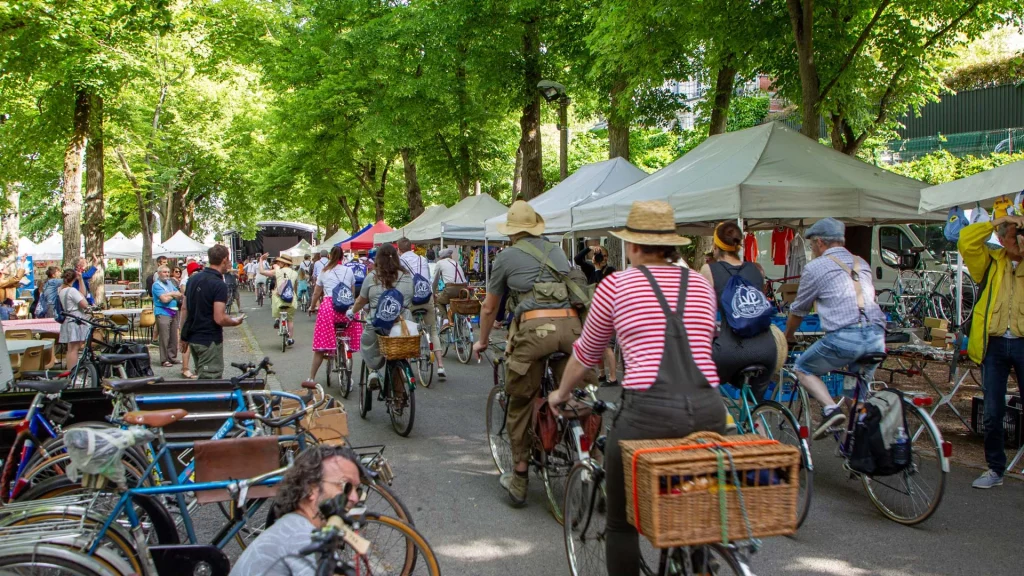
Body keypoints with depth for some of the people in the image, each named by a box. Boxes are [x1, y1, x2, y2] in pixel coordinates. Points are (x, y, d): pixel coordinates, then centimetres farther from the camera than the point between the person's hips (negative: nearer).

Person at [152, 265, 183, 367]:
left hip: (173, 312, 7)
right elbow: (164, 299, -17)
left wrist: (170, 294, -7)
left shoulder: (170, 283, 18)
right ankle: (164, 360, -2)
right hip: (163, 313, -7)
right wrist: (173, 295, 0)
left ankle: (172, 357, 18)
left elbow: (179, 295, 10)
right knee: (164, 338, -7)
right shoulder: (156, 285, -6)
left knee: (174, 337, 10)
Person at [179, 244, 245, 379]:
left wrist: (184, 336, 18)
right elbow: (219, 319, -24)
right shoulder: (219, 285, -19)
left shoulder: (194, 279, 6)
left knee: (201, 377, 20)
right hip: (210, 340, -8)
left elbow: (184, 308, 11)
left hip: (192, 338, 8)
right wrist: (235, 321, -4)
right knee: (211, 381, -1)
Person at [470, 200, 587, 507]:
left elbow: (489, 308, 23)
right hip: (571, 325, 3)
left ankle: (519, 481, 17)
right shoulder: (557, 251, 25)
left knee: (521, 404, 10)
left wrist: (482, 341, 39)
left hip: (534, 327, -3)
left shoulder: (507, 257, 15)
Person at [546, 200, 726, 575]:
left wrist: (560, 394, 34)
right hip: (708, 410, 4)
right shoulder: (700, 284, 16)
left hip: (648, 411, -4)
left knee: (621, 524, 13)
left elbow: (586, 353, 17)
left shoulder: (617, 284, 6)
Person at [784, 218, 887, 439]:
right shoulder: (862, 264, 24)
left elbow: (798, 310, 15)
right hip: (876, 336, 6)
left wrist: (787, 336, 34)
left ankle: (830, 408, -6)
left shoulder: (815, 267, 7)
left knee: (803, 369, 15)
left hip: (844, 337, -6)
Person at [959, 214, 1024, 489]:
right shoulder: (990, 261, 9)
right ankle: (995, 469, 21)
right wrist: (997, 221, -2)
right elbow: (966, 241, -5)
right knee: (992, 413, 8)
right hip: (993, 344, 1)